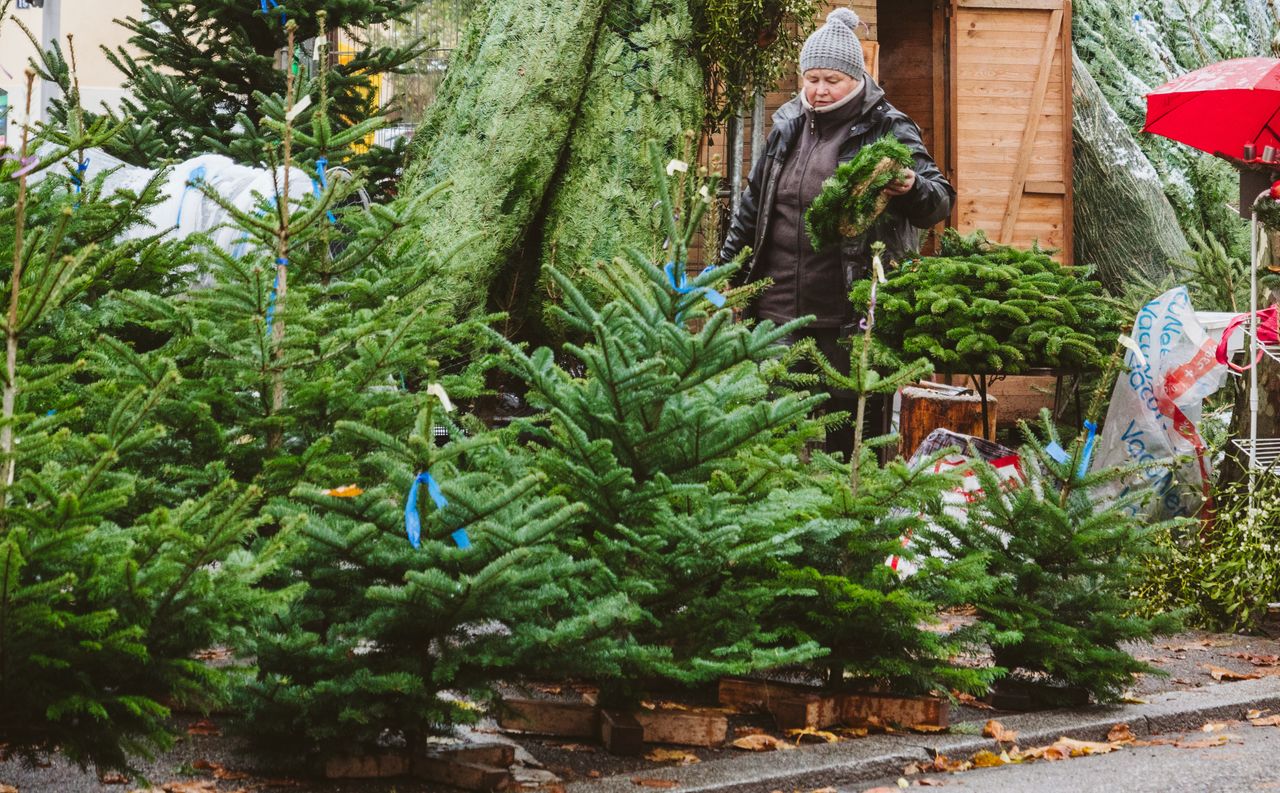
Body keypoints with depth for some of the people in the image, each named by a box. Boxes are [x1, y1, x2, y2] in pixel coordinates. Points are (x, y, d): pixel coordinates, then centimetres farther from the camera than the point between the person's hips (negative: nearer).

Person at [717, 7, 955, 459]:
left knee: (849, 434, -1)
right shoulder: (788, 128, 12)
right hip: (779, 312, 5)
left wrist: (911, 189, -33)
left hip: (850, 317, -5)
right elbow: (753, 205, 23)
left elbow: (940, 202, -10)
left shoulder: (887, 131, -3)